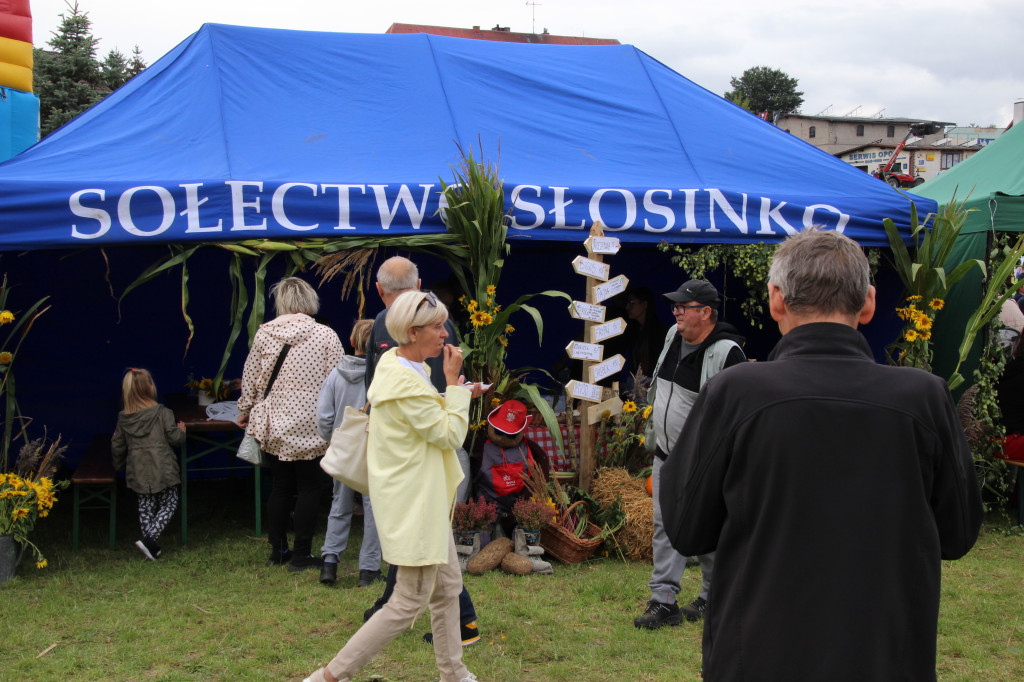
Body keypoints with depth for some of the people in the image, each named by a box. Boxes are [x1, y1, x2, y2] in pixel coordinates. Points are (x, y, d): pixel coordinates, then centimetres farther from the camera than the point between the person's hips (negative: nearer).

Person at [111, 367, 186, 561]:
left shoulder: (123, 419, 2)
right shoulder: (162, 413, -11)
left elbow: (117, 447, 10)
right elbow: (175, 438, -10)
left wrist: (119, 465, 28)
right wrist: (181, 431, 13)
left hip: (138, 472, 4)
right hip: (162, 470, -4)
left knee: (145, 507, 15)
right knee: (168, 504, 7)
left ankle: (151, 545, 15)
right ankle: (149, 538, -9)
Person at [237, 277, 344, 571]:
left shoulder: (264, 334, 1)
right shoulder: (326, 336, -8)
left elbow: (250, 379, 8)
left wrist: (245, 410, 24)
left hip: (274, 425, 4)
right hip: (310, 426, -3)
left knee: (280, 487, 14)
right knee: (309, 489, 5)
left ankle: (277, 550, 23)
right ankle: (301, 555, 8)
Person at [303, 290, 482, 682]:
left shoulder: (396, 364, 7)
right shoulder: (407, 384, -25)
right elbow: (450, 435, -18)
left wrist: (458, 396, 10)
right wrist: (453, 381, -15)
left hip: (426, 498, 11)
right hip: (413, 502, -11)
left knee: (448, 587, 18)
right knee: (410, 602, -3)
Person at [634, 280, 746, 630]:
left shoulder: (726, 352, -19)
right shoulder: (674, 335, 4)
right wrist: (656, 406, 24)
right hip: (666, 456, 7)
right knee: (665, 526, 4)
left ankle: (713, 598, 24)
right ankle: (663, 602, 8)